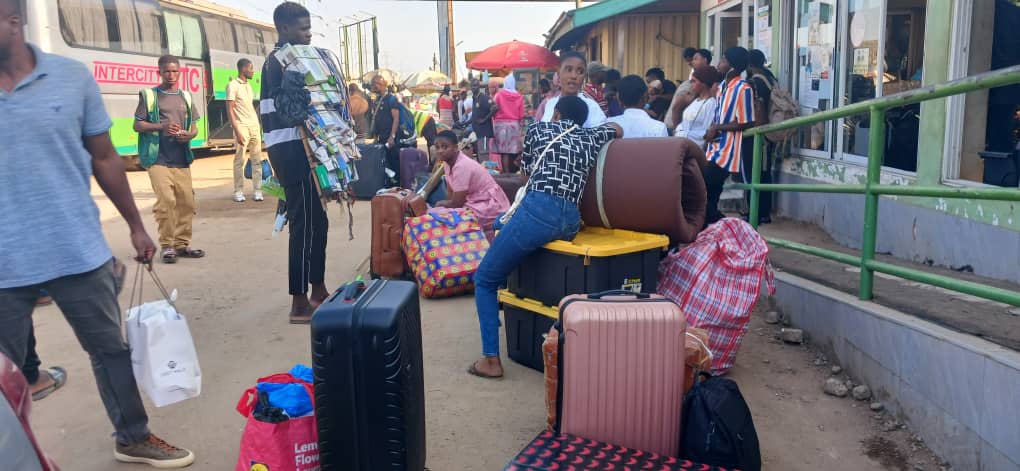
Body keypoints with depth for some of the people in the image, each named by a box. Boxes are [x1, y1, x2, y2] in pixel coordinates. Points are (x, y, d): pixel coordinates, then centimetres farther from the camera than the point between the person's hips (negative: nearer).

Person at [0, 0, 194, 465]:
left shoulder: (73, 76, -2)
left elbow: (104, 158, 6)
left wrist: (136, 227, 8)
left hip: (79, 252, 1)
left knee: (111, 349, 15)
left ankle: (133, 438, 34)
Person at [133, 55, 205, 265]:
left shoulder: (186, 97, 15)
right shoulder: (149, 95, 3)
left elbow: (194, 127, 17)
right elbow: (137, 125, 1)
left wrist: (189, 135, -6)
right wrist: (161, 126, -14)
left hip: (181, 159, 4)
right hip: (158, 158, -4)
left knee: (186, 201, 3)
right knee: (166, 200, -13)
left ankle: (182, 244, 15)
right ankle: (166, 245, -2)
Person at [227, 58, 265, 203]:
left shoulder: (248, 85, 17)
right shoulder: (233, 85, -5)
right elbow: (230, 110, -10)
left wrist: (259, 125, 11)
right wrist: (237, 131, -18)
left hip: (255, 126, 7)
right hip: (242, 127, -7)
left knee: (257, 159, 4)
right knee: (239, 160, -3)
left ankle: (258, 190, 6)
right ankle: (238, 191, 3)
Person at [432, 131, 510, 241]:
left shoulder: (461, 167, -25)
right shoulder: (448, 162, 2)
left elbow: (457, 203, -20)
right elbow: (450, 194, 7)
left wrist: (440, 204, -4)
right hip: (475, 202, 9)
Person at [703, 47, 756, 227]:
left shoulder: (743, 89, -14)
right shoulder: (722, 86, 13)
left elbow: (746, 123, -15)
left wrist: (717, 128, -11)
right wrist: (711, 130, 2)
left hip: (726, 152, -9)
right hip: (715, 150, 9)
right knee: (709, 197, 9)